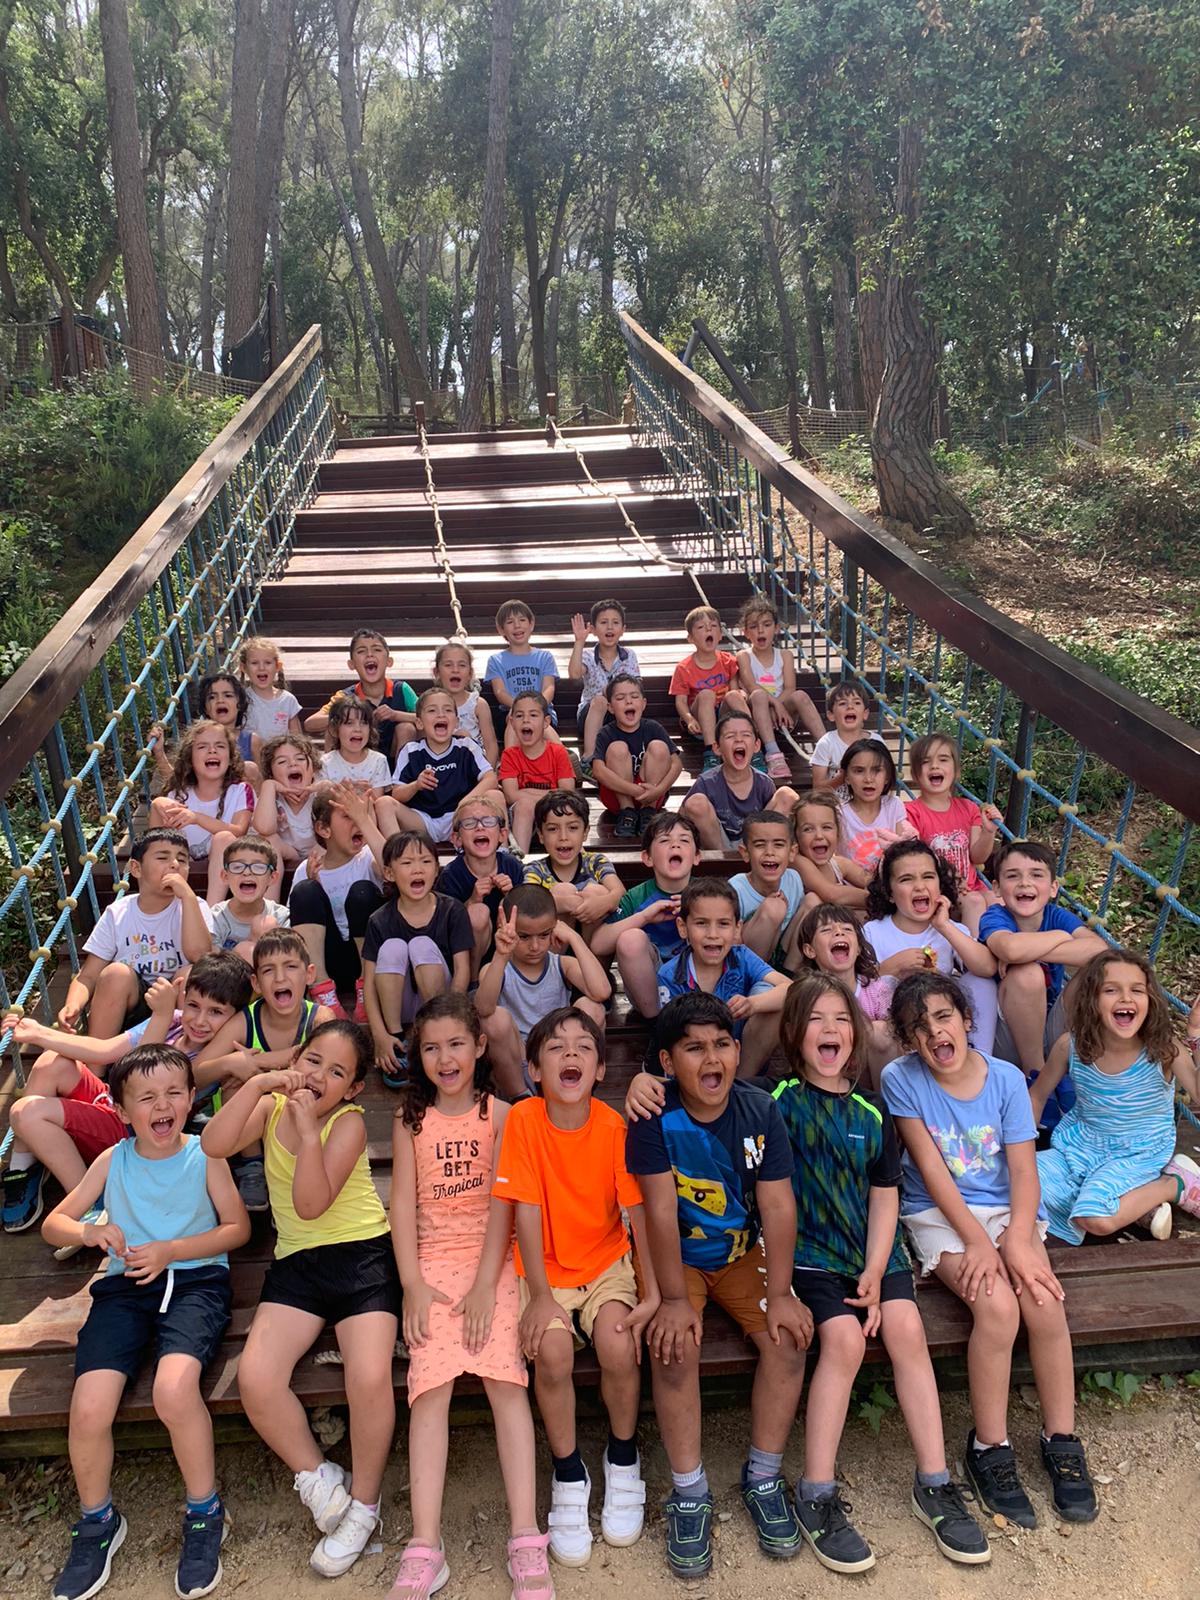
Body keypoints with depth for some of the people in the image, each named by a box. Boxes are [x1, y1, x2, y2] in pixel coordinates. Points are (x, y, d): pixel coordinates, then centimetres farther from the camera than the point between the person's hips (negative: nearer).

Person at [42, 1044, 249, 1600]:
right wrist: (88, 1232, -11)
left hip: (195, 1279, -3)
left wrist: (169, 1251, -11)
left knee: (174, 1391, -31)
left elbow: (238, 1227, 2)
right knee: (88, 1410, -19)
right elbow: (53, 1224, 12)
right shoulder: (113, 1160, 9)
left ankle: (205, 1514, -3)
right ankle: (97, 1522, 14)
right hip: (126, 1284, 3)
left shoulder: (204, 1155, 3)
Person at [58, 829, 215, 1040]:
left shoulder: (193, 907, -1)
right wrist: (72, 1006, -22)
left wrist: (188, 896, -23)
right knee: (117, 973, -27)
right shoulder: (118, 913, 3)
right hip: (122, 1009, 1)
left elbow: (199, 954, -21)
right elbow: (88, 975, -1)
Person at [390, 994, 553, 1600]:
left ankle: (526, 1542, -19)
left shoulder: (500, 1114, 3)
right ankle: (424, 1549, -18)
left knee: (505, 1378, -20)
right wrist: (413, 1286, -7)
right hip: (433, 1262, 1)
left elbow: (502, 1203, -3)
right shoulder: (411, 1120, 9)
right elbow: (403, 1203, 4)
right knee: (430, 1385, -17)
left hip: (493, 1260, -1)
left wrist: (485, 1285, -13)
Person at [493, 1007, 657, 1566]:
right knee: (552, 1349, -26)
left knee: (618, 1342, -25)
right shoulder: (523, 1119, -14)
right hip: (545, 1268, 0)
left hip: (606, 1263, 0)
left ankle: (622, 1458, 5)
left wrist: (654, 1292, -21)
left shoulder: (614, 1126, -12)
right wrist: (539, 1295, -19)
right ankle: (568, 1475, 0)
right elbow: (527, 1209, -15)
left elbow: (638, 1209, -14)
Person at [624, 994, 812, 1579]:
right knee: (674, 1346, -26)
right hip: (675, 1257, -3)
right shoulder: (655, 1117, -19)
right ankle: (689, 1492, -6)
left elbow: (778, 1205, -11)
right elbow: (661, 1211, -21)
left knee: (788, 1337, -18)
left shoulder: (760, 1110, -11)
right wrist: (674, 1299, -24)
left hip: (743, 1252, 3)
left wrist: (780, 1293, -16)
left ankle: (763, 1476, 4)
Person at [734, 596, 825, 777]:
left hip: (781, 712, 2)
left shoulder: (785, 656, 11)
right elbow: (751, 687, -13)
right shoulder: (744, 656, 3)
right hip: (756, 717, -2)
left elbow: (790, 689, -3)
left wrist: (775, 706, -20)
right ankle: (774, 755, -48)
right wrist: (775, 703, -25)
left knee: (800, 696, -27)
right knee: (759, 696, -34)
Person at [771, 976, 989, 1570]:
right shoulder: (778, 1100, -4)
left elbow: (885, 1194, 6)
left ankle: (934, 1483, -5)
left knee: (905, 1329, -18)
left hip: (874, 1248, 4)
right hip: (809, 1250, -3)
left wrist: (875, 1272, -5)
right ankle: (816, 1496, -11)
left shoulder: (871, 1110, 7)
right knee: (844, 1338, -24)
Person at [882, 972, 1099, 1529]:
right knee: (998, 1305, -26)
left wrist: (1018, 1242, -23)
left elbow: (1024, 1172, -9)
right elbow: (931, 1171, -13)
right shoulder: (901, 1078, -11)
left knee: (1044, 1301, -23)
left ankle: (1061, 1442, 0)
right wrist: (979, 1241, -18)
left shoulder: (1006, 1079, -6)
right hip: (939, 1216, -2)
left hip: (1008, 1211, 2)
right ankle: (989, 1449, -5)